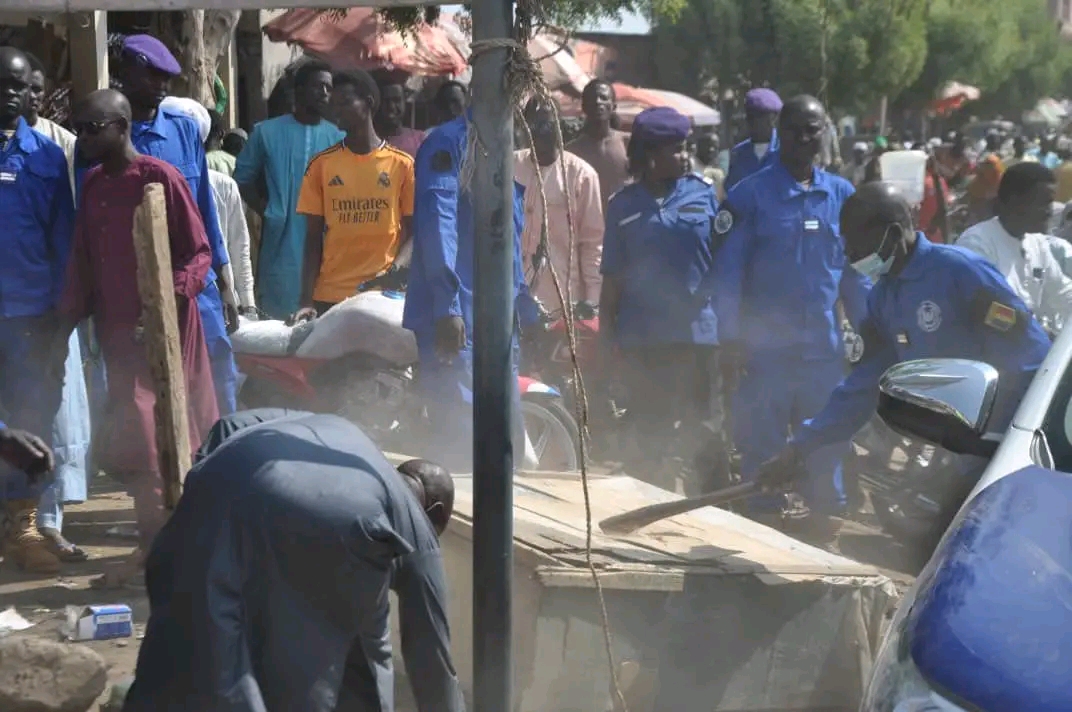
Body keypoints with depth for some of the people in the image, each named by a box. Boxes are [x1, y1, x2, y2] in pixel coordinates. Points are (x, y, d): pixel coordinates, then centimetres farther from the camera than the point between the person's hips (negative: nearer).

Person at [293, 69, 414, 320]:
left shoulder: (402, 164, 4)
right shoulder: (321, 164, 6)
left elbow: (411, 233, 7)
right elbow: (313, 236, 5)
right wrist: (307, 300, -3)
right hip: (329, 297, 1)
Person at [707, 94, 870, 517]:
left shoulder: (841, 194, 9)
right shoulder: (750, 194, -3)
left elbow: (855, 271, 12)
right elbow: (729, 270, -4)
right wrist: (731, 338, -10)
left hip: (824, 346, 3)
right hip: (766, 346, -3)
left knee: (827, 448, 9)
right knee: (763, 449, 4)